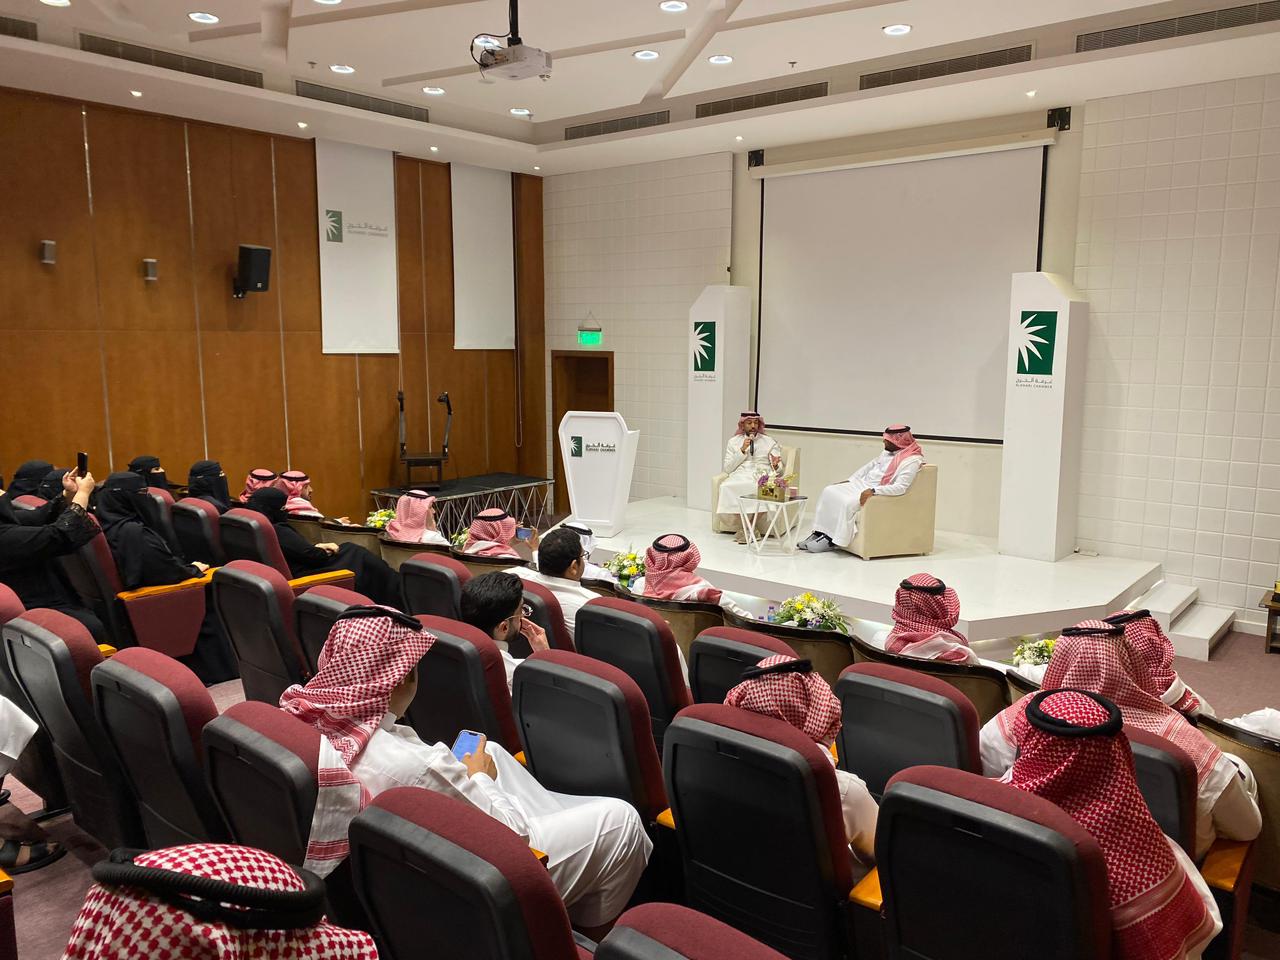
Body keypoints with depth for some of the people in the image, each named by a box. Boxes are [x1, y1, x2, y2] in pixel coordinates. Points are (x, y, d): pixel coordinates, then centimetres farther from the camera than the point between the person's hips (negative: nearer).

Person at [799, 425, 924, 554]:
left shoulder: (911, 461, -16)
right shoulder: (888, 452, 12)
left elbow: (900, 487, -26)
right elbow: (869, 466, 22)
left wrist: (872, 491, -31)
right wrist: (848, 480, 14)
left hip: (876, 494, -9)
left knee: (847, 503, -30)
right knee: (829, 492, -5)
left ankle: (831, 540, -17)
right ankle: (818, 533, -7)